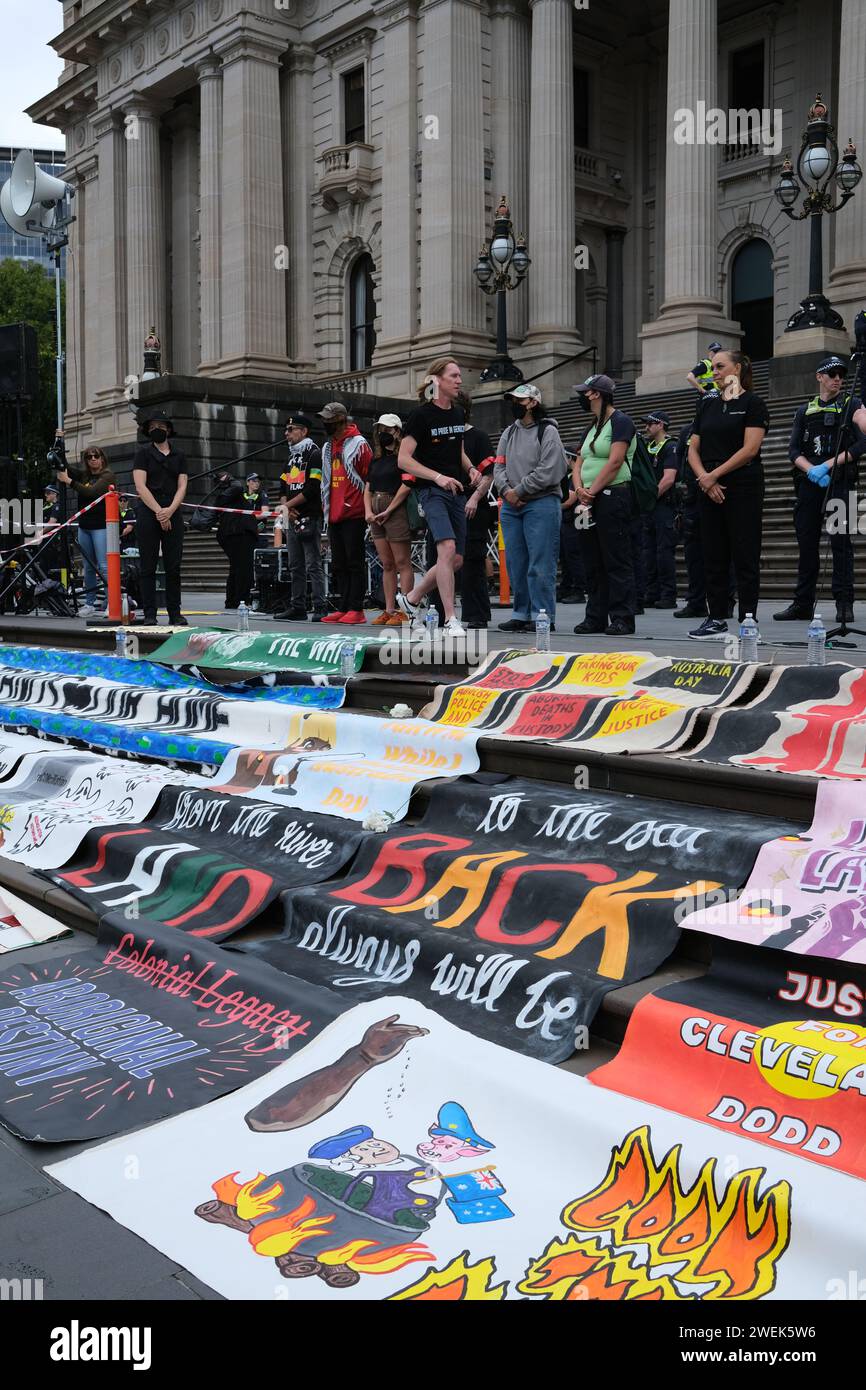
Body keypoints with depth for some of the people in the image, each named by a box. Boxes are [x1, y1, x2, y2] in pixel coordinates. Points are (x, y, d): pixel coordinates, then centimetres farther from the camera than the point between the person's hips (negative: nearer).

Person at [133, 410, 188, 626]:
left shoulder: (178, 456, 14)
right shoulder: (143, 453, 5)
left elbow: (182, 486, 7)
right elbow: (140, 486, -4)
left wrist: (170, 510, -9)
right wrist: (159, 512, -11)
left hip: (173, 514, 3)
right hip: (148, 513, -3)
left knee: (174, 566, 1)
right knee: (148, 566, -2)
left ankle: (175, 613, 6)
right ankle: (149, 614, 1)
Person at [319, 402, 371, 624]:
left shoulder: (359, 444, -5)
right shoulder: (327, 447, 18)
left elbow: (371, 478, -7)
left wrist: (368, 507, -8)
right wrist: (325, 506, 19)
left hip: (354, 513, -8)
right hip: (334, 514, 8)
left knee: (355, 562, -6)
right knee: (339, 563, 9)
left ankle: (356, 609, -5)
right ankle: (343, 607, 13)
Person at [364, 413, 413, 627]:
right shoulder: (376, 459, 19)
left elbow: (407, 485, -12)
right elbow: (368, 489, 19)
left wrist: (388, 511, -12)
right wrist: (368, 511, 2)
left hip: (396, 511, -8)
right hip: (376, 515, 8)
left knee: (402, 563, -7)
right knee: (386, 564, 8)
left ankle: (404, 611, -8)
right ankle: (389, 610, 10)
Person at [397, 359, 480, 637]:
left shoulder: (458, 414, 13)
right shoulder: (422, 414, -8)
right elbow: (404, 459, -11)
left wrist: (470, 469, 5)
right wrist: (438, 477, -21)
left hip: (456, 491, 8)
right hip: (432, 490, -8)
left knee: (456, 560, 7)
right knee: (447, 548, -24)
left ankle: (411, 598, 25)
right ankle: (450, 620, -21)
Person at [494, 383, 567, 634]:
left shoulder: (548, 432, -2)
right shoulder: (509, 432, 19)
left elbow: (548, 472, -12)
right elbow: (499, 466, 13)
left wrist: (519, 491, -10)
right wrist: (506, 491, -6)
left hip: (541, 503, -7)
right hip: (511, 506, 7)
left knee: (540, 564, -8)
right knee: (515, 564, 8)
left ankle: (543, 616, -4)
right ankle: (521, 614, 15)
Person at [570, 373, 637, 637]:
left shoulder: (620, 422, -6)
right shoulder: (591, 429, 21)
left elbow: (615, 462, -16)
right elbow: (578, 464, 17)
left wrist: (592, 492, -14)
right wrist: (580, 490, -3)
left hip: (613, 496, -9)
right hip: (588, 501, 9)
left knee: (617, 561, -9)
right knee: (593, 563, 9)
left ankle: (622, 618, -8)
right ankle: (595, 617, 14)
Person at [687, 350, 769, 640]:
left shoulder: (752, 403, -2)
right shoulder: (707, 406, 15)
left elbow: (750, 448, -12)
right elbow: (693, 449, 11)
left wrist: (715, 475, -13)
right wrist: (703, 478, -7)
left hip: (743, 488, -6)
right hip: (710, 490, 6)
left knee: (745, 557, -3)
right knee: (713, 556, 8)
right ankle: (716, 619, 14)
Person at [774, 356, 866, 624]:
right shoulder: (805, 411, 17)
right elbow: (794, 451, 9)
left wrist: (828, 465, -13)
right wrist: (811, 471, -10)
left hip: (840, 483, -3)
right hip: (809, 484, 3)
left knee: (841, 542, -7)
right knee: (807, 543, 5)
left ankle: (844, 604, -6)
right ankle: (803, 604, 11)